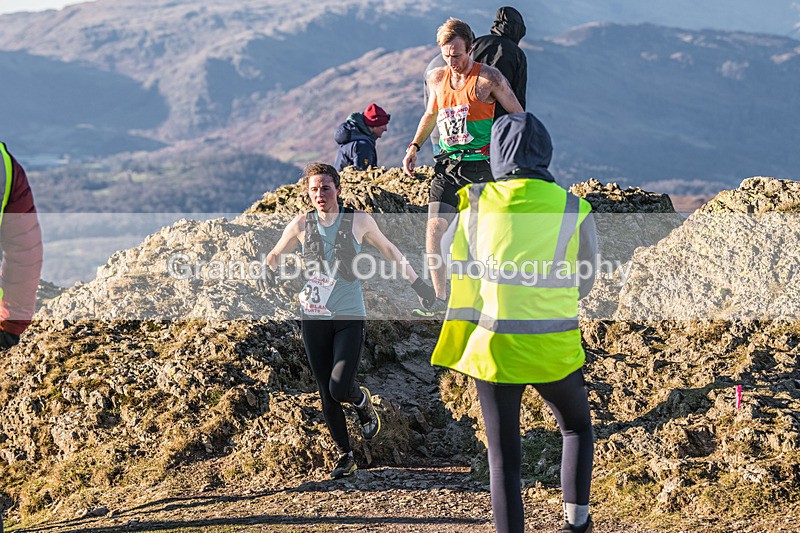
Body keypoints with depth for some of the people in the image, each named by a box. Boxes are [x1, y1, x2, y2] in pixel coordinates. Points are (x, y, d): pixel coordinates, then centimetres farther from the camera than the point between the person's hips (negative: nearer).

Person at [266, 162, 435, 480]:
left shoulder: (359, 221, -1)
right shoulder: (301, 224, 2)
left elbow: (389, 251, 13)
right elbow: (274, 257, 17)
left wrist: (417, 283, 17)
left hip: (350, 317, -2)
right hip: (314, 319, 2)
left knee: (340, 388, -16)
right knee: (327, 395, 4)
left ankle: (363, 401, 20)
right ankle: (344, 455, 20)